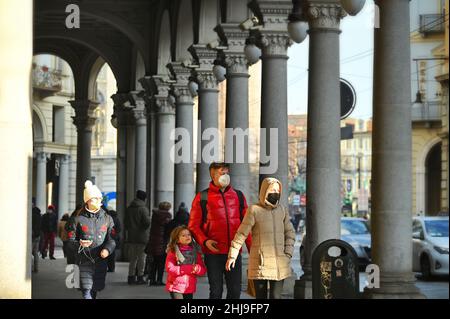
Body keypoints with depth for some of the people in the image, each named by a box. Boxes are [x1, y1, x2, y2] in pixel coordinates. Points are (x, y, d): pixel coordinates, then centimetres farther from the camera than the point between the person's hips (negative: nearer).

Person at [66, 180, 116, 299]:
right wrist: (79, 244, -23)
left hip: (101, 260, 3)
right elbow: (70, 241, -1)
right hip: (85, 260, -3)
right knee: (87, 291, -14)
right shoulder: (78, 219, 0)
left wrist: (107, 249, -18)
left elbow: (112, 239, 4)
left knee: (95, 289, 14)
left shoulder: (107, 219, 8)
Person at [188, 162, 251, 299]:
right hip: (213, 253, -3)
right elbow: (193, 225, 1)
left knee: (235, 291, 4)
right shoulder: (202, 197, 2)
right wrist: (205, 241, -16)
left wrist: (252, 250, 5)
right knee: (216, 291, 2)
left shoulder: (238, 196, 12)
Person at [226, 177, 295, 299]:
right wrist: (232, 255, -8)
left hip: (279, 264, 3)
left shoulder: (282, 210, 9)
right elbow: (241, 234, -4)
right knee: (261, 297, 3)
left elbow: (290, 233, 14)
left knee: (276, 297, -1)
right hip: (260, 263, -3)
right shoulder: (254, 210, -4)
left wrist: (288, 254, 2)